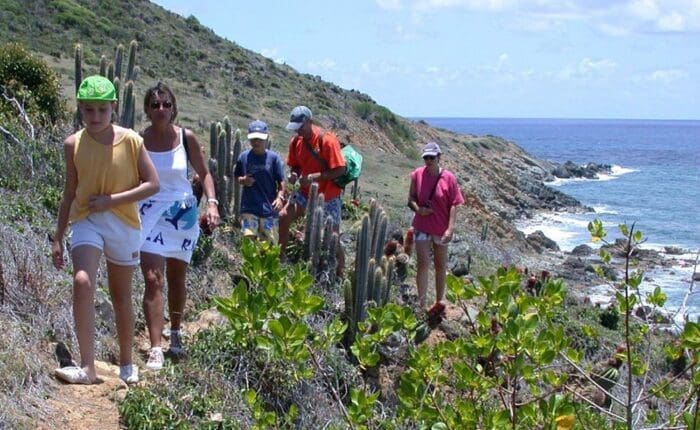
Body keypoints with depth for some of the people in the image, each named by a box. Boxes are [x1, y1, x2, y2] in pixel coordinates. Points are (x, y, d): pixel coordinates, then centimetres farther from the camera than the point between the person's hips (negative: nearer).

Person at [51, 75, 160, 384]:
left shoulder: (130, 141, -7)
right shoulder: (73, 144, -1)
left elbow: (153, 184, -7)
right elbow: (70, 193, 8)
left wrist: (112, 200, -16)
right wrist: (58, 238, 10)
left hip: (124, 224, 0)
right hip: (86, 221, 0)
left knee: (121, 295, 12)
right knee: (82, 282, -24)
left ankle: (126, 364, 29)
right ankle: (87, 367, -22)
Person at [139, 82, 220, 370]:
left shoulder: (186, 138, -2)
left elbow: (204, 173, 7)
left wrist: (212, 203, -6)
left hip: (183, 213, 2)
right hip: (150, 213, -2)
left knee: (176, 278, 15)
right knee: (153, 280, -11)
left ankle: (175, 334, 35)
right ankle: (155, 349, -12)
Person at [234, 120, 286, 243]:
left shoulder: (274, 157, -3)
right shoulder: (244, 157, 2)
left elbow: (281, 181, -2)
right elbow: (236, 177, 15)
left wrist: (280, 197, -18)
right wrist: (242, 180, -7)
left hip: (269, 208, 0)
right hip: (249, 207, 1)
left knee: (270, 244, 4)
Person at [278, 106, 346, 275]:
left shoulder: (327, 140, -21)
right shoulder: (296, 141, -2)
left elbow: (340, 170, -21)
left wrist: (313, 177, -25)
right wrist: (294, 175, -12)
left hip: (328, 196, -6)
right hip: (305, 193, 6)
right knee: (283, 217, -10)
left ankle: (340, 274, 14)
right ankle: (280, 258, 4)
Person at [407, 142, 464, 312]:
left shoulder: (448, 178, -9)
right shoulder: (417, 175, -4)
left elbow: (454, 205, -8)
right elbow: (411, 198, 7)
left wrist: (450, 229, -16)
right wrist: (417, 209, -15)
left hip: (441, 229, 0)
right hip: (422, 227, 0)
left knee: (440, 265, 14)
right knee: (423, 264, -8)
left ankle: (440, 300, 28)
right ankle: (421, 303, -7)